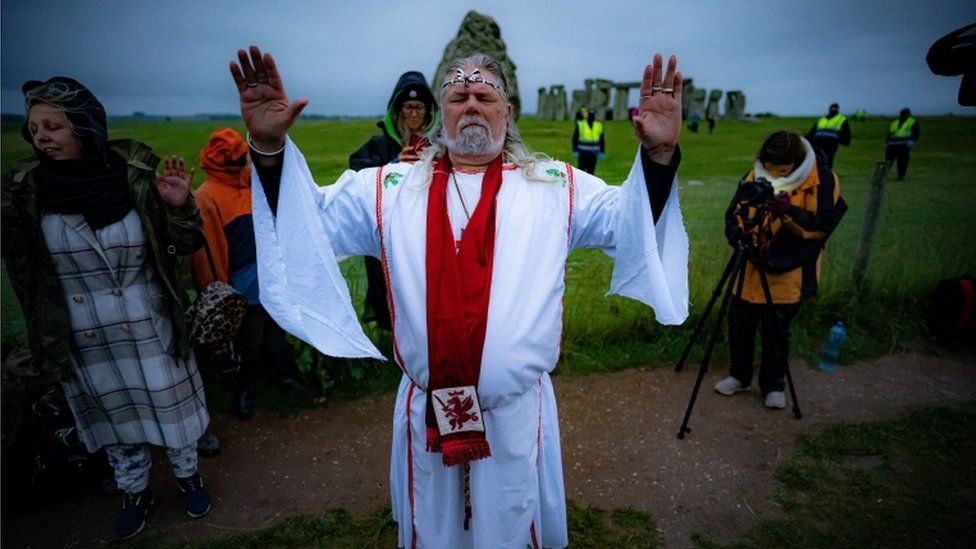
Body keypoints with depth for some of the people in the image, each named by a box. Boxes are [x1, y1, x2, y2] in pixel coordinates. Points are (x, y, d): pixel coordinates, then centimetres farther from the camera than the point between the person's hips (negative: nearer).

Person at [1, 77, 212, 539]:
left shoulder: (137, 172, -13)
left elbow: (183, 245, -10)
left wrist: (178, 206, -23)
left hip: (148, 327, -2)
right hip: (82, 339, 2)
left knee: (167, 403, 15)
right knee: (111, 413, 20)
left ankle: (188, 474, 41)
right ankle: (135, 491, 44)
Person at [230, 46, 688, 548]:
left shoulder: (555, 186, -1)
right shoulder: (390, 188, 0)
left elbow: (631, 221, -2)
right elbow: (311, 221, 1)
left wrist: (657, 154, -19)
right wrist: (270, 147, -13)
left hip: (517, 413, 0)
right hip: (425, 412, 1)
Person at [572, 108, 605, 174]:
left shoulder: (599, 126, 7)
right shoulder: (580, 125, -2)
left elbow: (601, 140, 13)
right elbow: (575, 138, 0)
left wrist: (602, 152, 9)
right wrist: (575, 151, -7)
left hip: (593, 153, 3)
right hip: (583, 153, -3)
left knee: (591, 171, 6)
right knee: (581, 169, -5)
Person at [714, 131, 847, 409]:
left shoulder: (822, 179, -11)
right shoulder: (755, 175, -2)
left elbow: (824, 225, -13)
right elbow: (734, 212, 2)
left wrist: (790, 211, -28)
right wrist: (739, 234, -18)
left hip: (790, 270, -3)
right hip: (752, 264, 3)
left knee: (776, 329, 4)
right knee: (739, 320, 8)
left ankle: (773, 385, 25)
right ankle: (739, 375, 28)